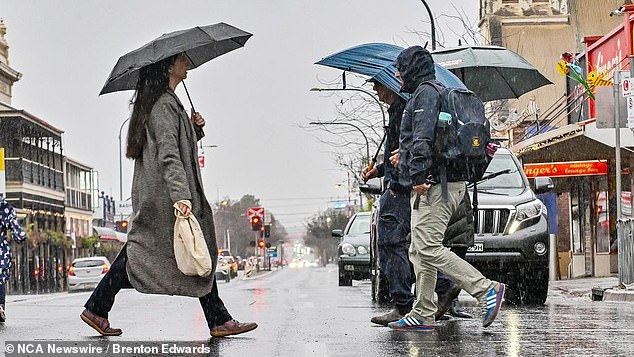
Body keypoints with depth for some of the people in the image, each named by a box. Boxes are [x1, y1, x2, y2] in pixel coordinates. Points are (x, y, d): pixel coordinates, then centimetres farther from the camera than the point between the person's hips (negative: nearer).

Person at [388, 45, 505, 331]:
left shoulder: (426, 92, -7)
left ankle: (487, 289, -19)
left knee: (429, 248, -16)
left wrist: (418, 175, -25)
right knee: (419, 252, 9)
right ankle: (423, 315, 9)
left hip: (433, 185, -11)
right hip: (433, 185, 11)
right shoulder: (426, 93, 26)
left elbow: (423, 138, -19)